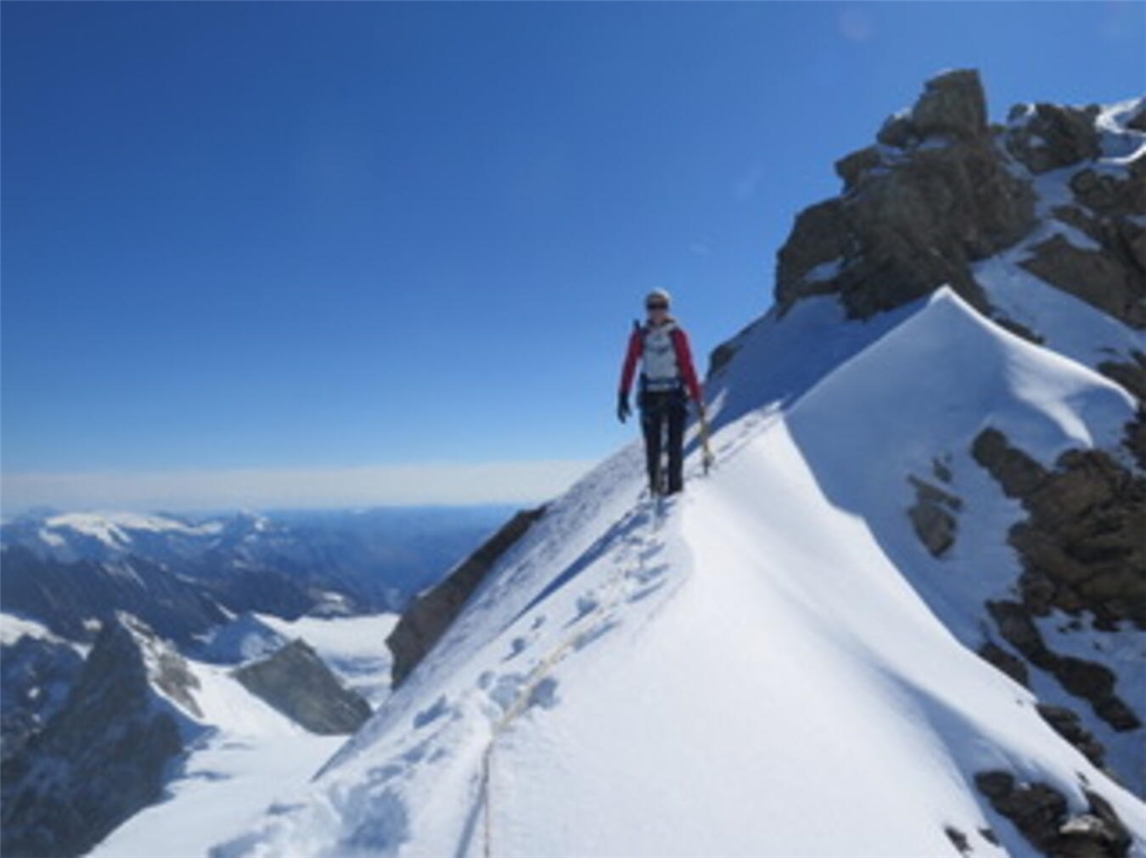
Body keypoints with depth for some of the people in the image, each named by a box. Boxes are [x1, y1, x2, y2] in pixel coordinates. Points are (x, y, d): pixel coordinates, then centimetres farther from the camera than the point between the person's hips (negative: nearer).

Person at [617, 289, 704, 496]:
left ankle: (675, 486, 2)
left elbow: (687, 366, 3)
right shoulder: (639, 335, 4)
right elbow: (629, 366, 4)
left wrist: (697, 396, 0)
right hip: (650, 395, 1)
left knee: (675, 444, -4)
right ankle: (655, 485, 13)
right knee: (652, 446, 1)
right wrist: (623, 397, -2)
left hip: (675, 394, -1)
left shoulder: (677, 334, 1)